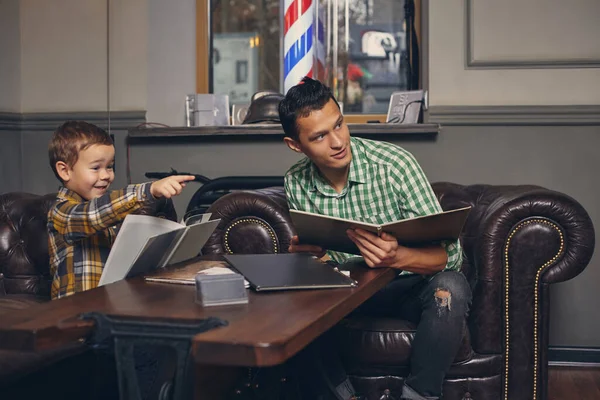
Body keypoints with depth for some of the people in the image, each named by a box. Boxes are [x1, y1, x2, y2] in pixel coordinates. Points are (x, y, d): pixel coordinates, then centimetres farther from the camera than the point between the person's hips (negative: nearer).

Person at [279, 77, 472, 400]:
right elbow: (316, 254, 6)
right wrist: (307, 253, -20)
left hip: (409, 285, -3)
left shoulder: (393, 164, -20)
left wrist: (397, 257, -45)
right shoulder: (296, 184, -7)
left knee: (450, 288, -35)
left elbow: (450, 253, -23)